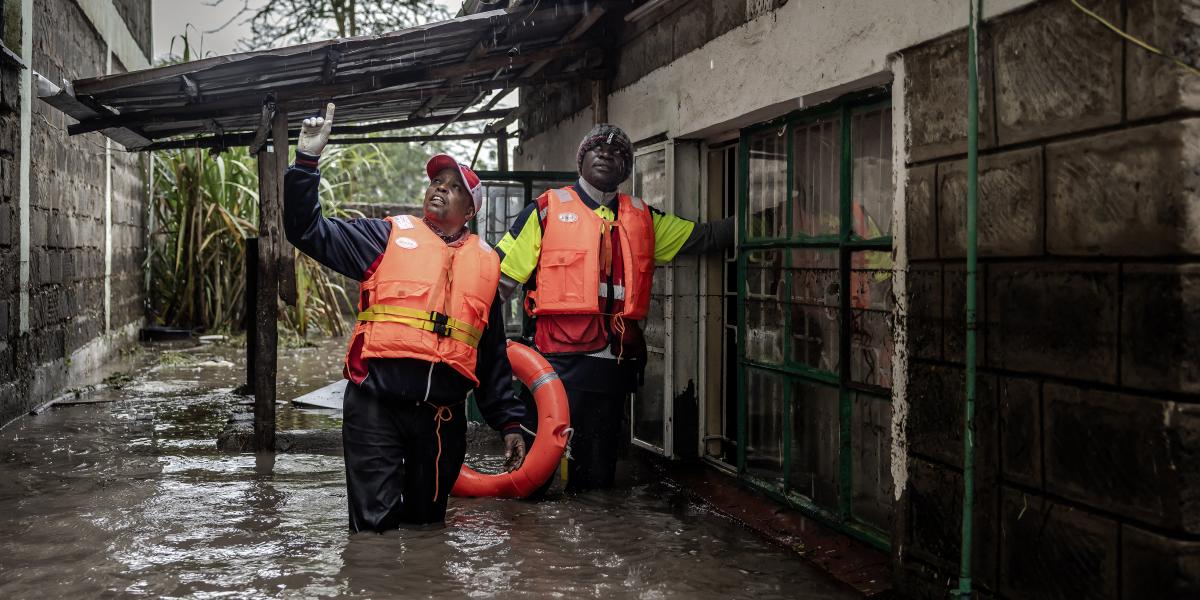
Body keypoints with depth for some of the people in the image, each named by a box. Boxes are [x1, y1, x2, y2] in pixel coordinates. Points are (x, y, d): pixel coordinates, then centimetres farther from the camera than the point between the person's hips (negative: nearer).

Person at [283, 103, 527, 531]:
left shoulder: (485, 262, 16)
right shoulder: (388, 236, 9)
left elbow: (493, 353, 20)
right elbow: (307, 230, 4)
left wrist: (509, 422, 17)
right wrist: (307, 160, -6)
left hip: (443, 414, 3)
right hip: (376, 404, -3)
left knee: (426, 522, 13)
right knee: (375, 522, -8)